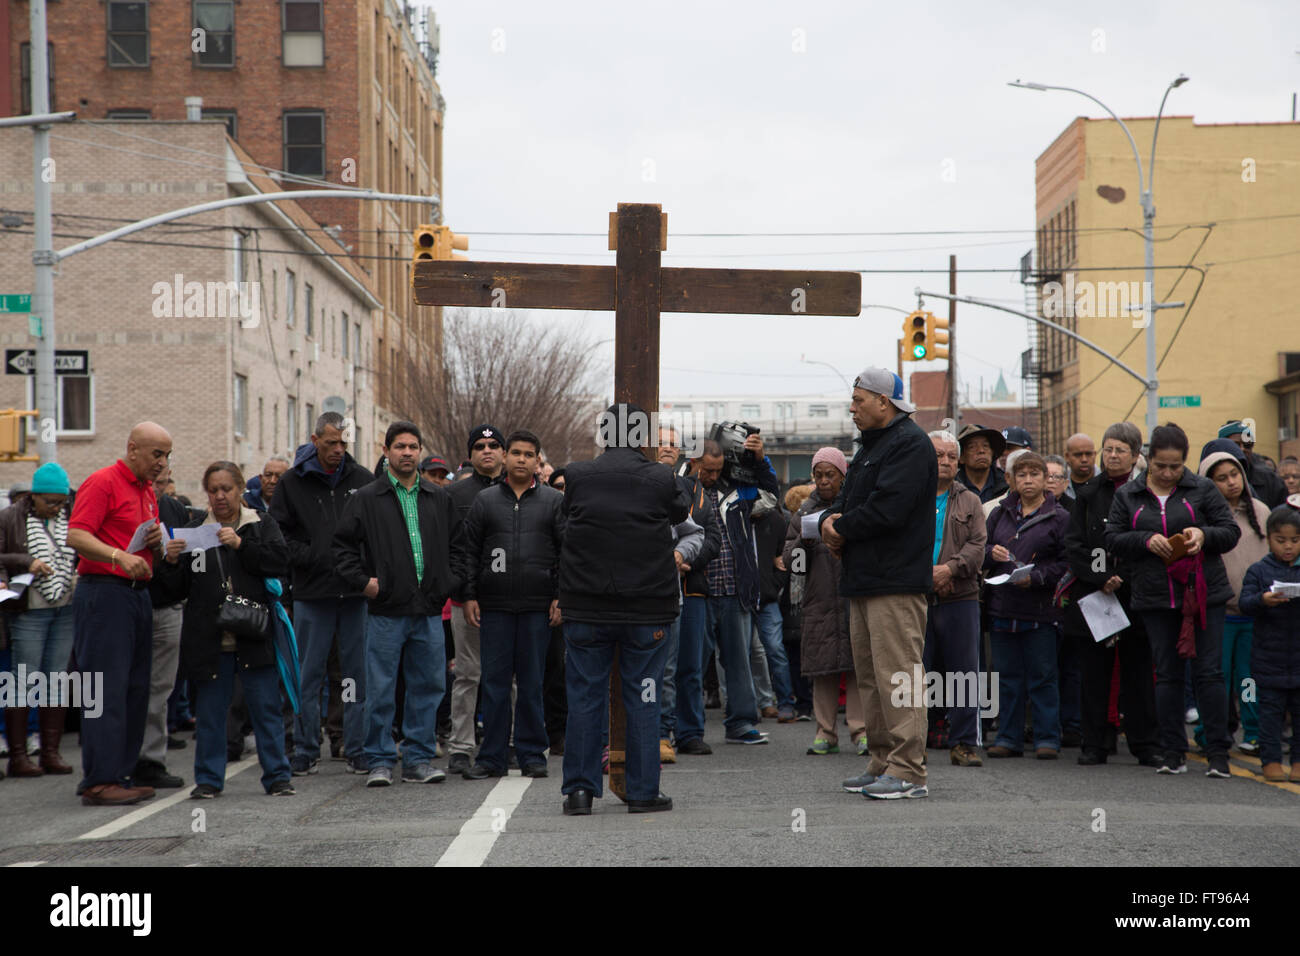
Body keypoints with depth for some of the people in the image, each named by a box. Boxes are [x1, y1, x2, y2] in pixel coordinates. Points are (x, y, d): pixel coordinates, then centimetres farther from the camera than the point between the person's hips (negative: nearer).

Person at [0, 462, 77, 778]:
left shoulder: (73, 518, 10)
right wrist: (26, 563, -15)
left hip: (67, 610, 4)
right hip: (29, 612, -4)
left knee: (57, 681, 6)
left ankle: (51, 752, 12)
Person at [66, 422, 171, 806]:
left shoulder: (147, 491, 20)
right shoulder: (102, 482, -7)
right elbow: (76, 536, -18)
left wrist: (158, 540, 5)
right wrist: (119, 556, -31)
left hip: (137, 595, 9)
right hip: (104, 592, -9)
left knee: (135, 690, 8)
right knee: (108, 689, -11)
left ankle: (119, 775, 13)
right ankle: (99, 781, -11)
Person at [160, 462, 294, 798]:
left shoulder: (262, 524, 8)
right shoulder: (194, 530, 11)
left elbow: (280, 561, -8)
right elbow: (178, 590, 9)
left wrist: (241, 545, -15)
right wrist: (172, 562, -10)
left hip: (254, 636, -2)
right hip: (210, 640, 2)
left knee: (266, 708, 2)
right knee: (210, 710, 6)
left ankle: (277, 775, 9)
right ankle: (209, 779, 15)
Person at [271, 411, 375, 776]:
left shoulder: (362, 480, 8)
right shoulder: (292, 483, 4)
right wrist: (313, 559, -8)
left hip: (356, 592, 1)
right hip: (312, 592, -1)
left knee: (359, 672, 3)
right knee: (309, 674, 4)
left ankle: (359, 750, 10)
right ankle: (306, 752, 12)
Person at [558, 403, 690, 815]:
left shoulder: (577, 477, -3)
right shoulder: (661, 479, -6)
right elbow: (681, 510, 11)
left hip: (586, 606, 1)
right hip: (647, 607, -1)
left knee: (585, 696, 7)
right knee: (643, 697, 6)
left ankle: (579, 789, 7)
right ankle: (643, 791, 8)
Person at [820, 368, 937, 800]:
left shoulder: (910, 444, -12)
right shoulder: (870, 446, 22)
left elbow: (887, 509, -22)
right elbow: (847, 501, 23)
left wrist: (842, 528, -8)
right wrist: (831, 519, -1)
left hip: (896, 583, -11)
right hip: (865, 579, 11)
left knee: (897, 674, -11)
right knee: (870, 675, 12)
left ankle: (908, 771, -10)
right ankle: (883, 764, 18)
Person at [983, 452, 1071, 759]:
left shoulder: (1059, 518, 0)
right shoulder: (1000, 513, 13)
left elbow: (1067, 562, -6)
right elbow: (979, 549, 18)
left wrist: (1036, 577, -18)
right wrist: (991, 553, -5)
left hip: (1040, 609, -4)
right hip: (1002, 606, 4)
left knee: (1042, 677, 0)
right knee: (1007, 676, 8)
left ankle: (1047, 739, 6)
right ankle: (1008, 737, 15)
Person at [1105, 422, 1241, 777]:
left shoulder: (1203, 489, 3)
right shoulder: (1128, 495, 8)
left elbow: (1231, 532, 3)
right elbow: (1112, 538, 2)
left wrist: (1204, 535, -17)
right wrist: (1146, 540, -14)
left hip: (1204, 595, -2)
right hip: (1155, 598, 2)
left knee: (1209, 672, -4)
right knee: (1166, 675, 6)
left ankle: (1218, 752, 2)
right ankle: (1173, 752, 12)